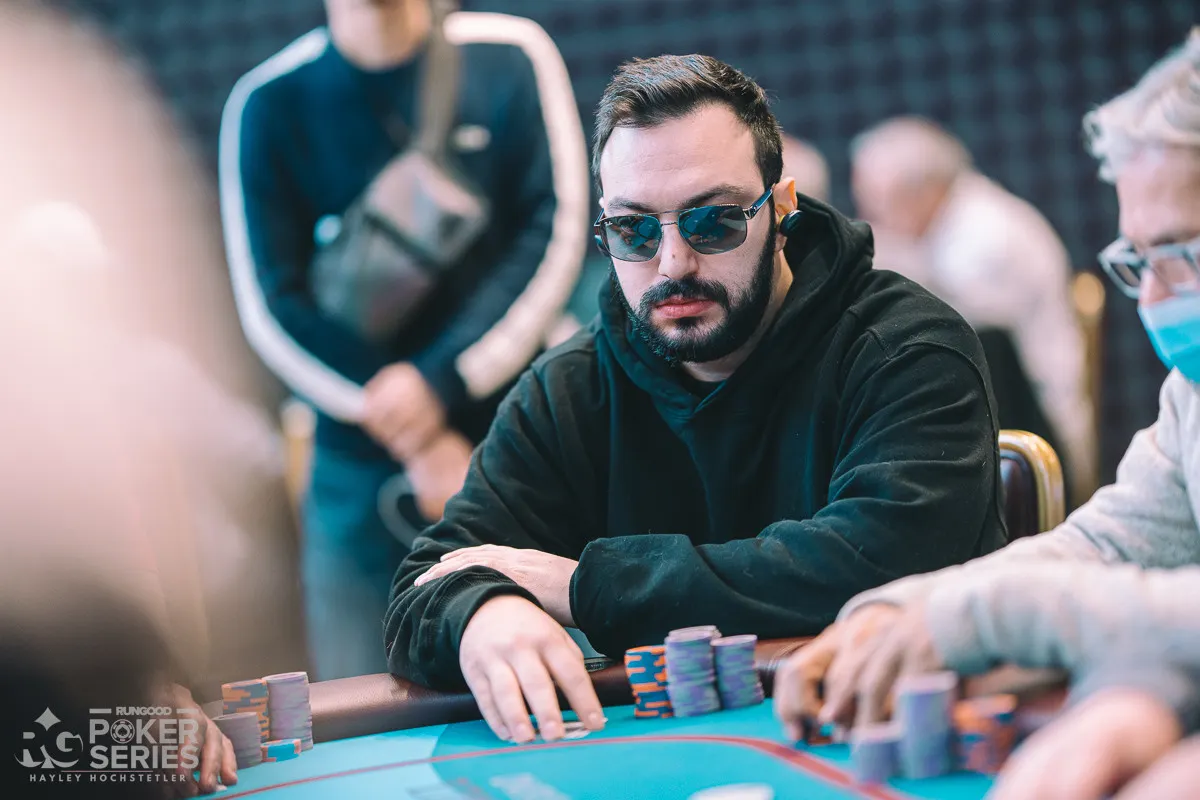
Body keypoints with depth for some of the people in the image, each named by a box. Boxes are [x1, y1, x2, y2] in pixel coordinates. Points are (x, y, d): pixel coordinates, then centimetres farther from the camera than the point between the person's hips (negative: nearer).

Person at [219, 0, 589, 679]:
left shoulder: (510, 58, 4)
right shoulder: (268, 104, 4)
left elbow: (557, 238, -2)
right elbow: (271, 307, -1)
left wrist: (443, 380, -13)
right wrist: (417, 440, -9)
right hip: (358, 467, 0)